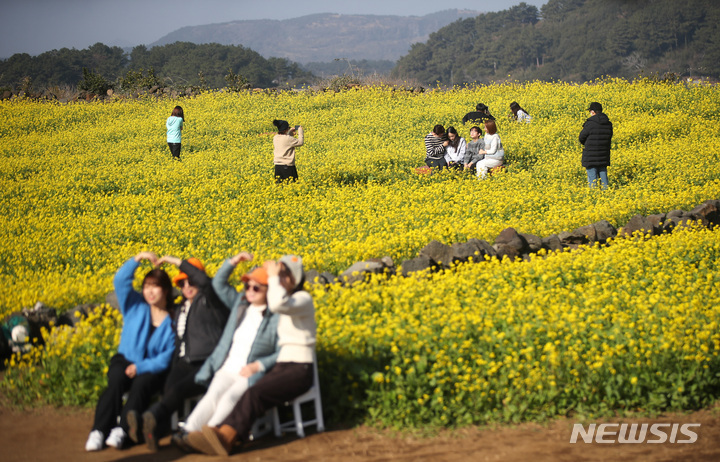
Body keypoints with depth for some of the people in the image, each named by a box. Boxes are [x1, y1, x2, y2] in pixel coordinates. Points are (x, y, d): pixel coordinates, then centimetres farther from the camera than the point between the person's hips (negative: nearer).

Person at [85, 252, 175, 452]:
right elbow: (120, 280, -8)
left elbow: (168, 357, -10)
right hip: (125, 360, 1)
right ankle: (98, 431, -42)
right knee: (116, 382, -32)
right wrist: (138, 258, -16)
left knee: (141, 384, -36)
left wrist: (141, 367, -22)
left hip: (152, 368, -1)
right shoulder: (135, 306, 6)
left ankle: (120, 430, -45)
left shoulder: (173, 320, -3)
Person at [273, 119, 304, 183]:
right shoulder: (288, 139, -17)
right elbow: (300, 142, -8)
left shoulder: (275, 138, 5)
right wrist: (300, 131, 2)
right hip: (287, 166, -7)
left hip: (277, 166, 7)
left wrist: (290, 133, 21)